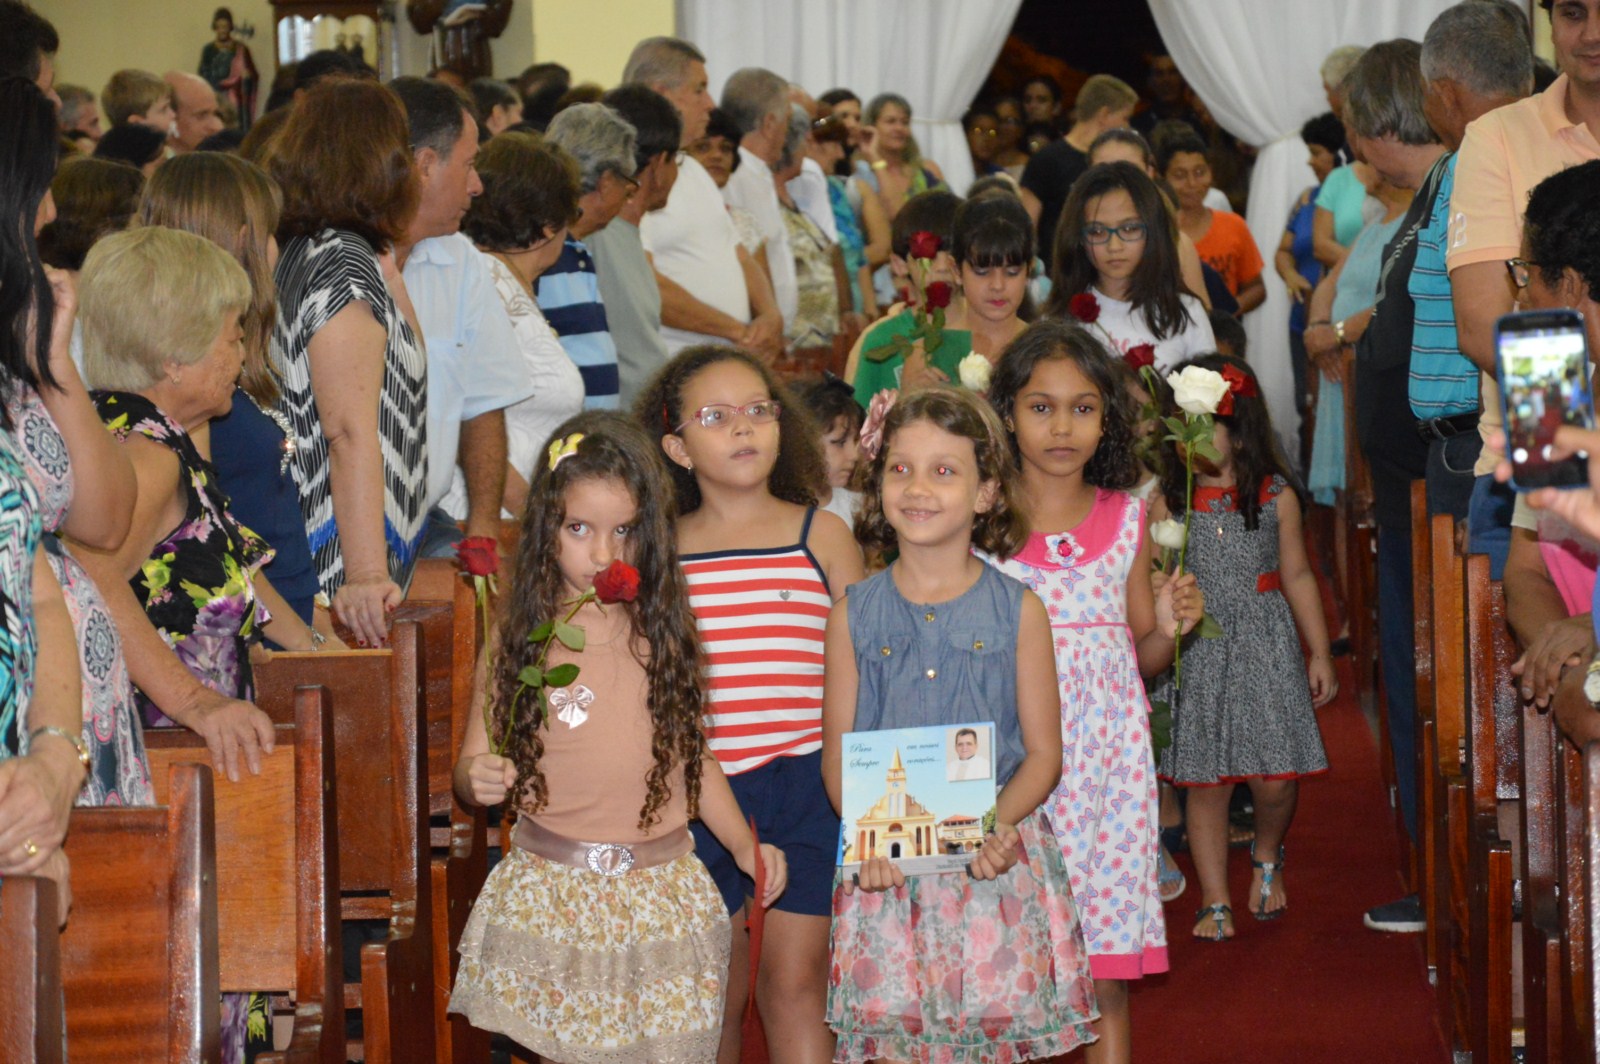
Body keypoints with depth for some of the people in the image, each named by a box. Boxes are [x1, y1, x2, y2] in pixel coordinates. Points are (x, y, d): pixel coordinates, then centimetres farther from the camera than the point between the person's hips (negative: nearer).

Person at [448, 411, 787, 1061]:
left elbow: (692, 752, 12)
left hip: (662, 890, 2)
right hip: (551, 894, -1)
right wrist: (480, 780, -20)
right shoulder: (521, 640, -2)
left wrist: (742, 843, 6)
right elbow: (471, 768, 1)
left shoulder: (663, 632, 3)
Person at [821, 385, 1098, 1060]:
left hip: (995, 861, -1)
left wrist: (999, 823, -17)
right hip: (889, 869, 1)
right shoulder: (855, 615, 3)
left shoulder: (1017, 611, 0)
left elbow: (1044, 752, 1)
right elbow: (837, 755, 4)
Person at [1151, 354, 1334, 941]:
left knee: (1275, 778, -4)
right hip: (1195, 655, 0)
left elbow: (1297, 575, 8)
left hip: (1265, 652, 0)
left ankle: (1267, 858, 29)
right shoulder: (1168, 503, -1)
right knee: (1204, 783, 3)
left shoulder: (1276, 497, 0)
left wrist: (1319, 653, 9)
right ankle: (1216, 900, 15)